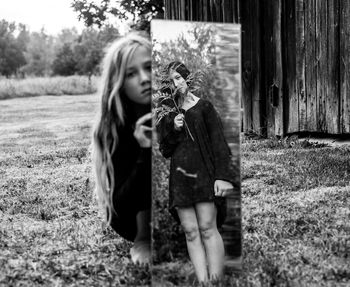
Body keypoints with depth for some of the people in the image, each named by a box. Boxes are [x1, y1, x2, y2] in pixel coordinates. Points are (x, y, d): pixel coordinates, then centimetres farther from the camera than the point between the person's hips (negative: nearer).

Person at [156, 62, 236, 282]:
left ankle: (216, 280, -8)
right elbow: (164, 151, 14)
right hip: (179, 177, 3)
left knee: (207, 228, -11)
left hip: (203, 173, -3)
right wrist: (173, 130, -5)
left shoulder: (203, 106, 5)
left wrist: (224, 175, -11)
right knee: (191, 232, -2)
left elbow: (219, 143, -1)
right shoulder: (166, 114, 15)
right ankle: (203, 282, -2)